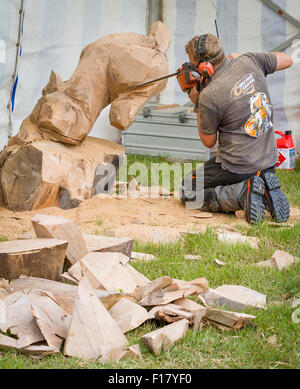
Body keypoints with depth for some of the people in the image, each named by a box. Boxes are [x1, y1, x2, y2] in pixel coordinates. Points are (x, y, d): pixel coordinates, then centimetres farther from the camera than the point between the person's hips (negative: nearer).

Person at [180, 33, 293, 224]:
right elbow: (287, 60, 14)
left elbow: (209, 142, -6)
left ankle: (243, 194, -9)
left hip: (237, 167, -7)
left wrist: (197, 103, 1)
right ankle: (265, 189, 4)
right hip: (269, 161, 7)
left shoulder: (209, 96, -22)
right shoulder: (250, 61, -6)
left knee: (188, 192, 13)